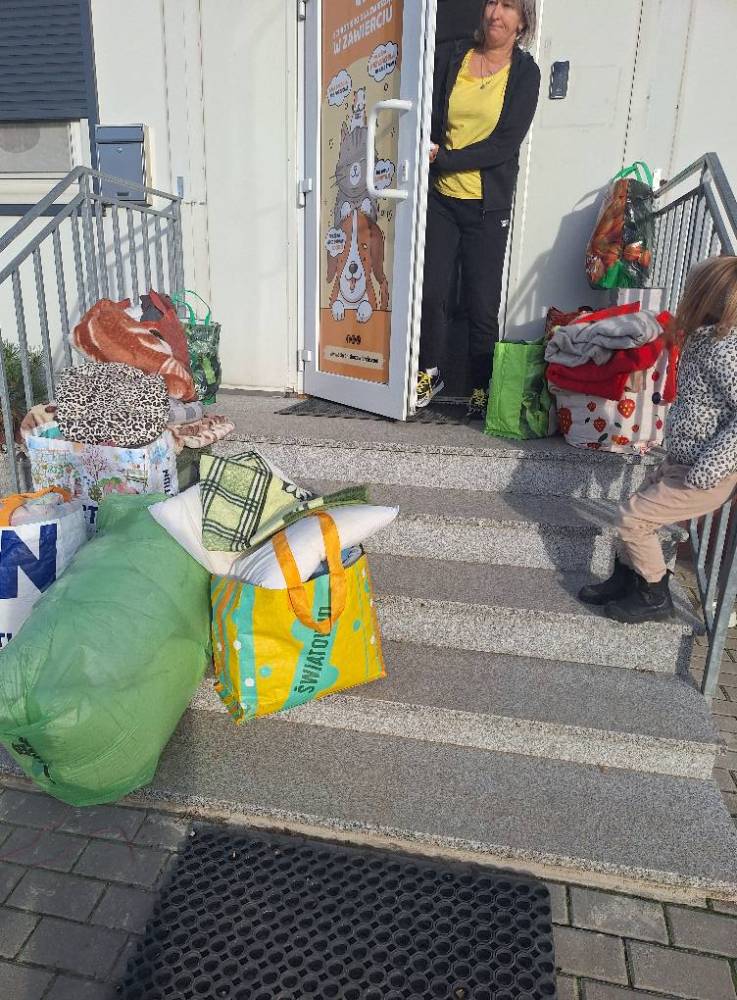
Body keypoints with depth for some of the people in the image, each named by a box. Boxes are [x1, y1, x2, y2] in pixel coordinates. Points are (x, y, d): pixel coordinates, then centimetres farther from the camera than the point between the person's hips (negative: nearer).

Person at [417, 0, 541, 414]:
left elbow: (505, 144, -10)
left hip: (488, 206, -2)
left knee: (483, 304, 0)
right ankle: (431, 372, 25)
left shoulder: (525, 72, -1)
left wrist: (442, 158, -16)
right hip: (441, 197, 2)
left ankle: (482, 387, 15)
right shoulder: (449, 56, 5)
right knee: (432, 291, 4)